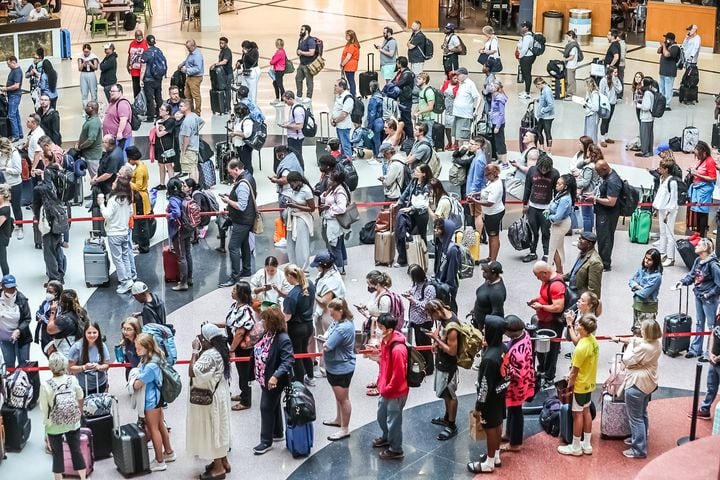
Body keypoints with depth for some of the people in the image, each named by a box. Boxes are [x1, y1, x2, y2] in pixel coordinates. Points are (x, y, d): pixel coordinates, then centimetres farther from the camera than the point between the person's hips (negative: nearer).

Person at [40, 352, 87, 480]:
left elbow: (44, 408, -12)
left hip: (54, 426, -3)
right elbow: (80, 399, 3)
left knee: (57, 455, 11)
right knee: (76, 451, 17)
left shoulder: (45, 385, -19)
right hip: (73, 424, 3)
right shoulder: (73, 380, -11)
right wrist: (79, 415, 20)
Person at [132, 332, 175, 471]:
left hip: (151, 400, -9)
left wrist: (135, 381, -6)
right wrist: (138, 378, -7)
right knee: (160, 426, 21)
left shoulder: (150, 366, -30)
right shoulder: (147, 359, -1)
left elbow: (137, 385, -25)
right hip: (155, 397, 9)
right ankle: (169, 452, 36)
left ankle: (159, 461, 14)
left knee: (153, 429, 4)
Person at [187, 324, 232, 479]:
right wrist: (199, 351, 3)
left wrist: (195, 351, -24)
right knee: (217, 429, 19)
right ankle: (223, 462, 30)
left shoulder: (210, 355, -26)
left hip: (210, 398, -10)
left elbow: (192, 372, -29)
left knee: (212, 430, 1)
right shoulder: (217, 351, 6)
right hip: (218, 395, 10)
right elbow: (201, 370, 11)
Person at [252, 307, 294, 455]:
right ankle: (278, 433, 39)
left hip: (274, 381, -8)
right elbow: (258, 352, 13)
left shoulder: (283, 339, -26)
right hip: (264, 378, 8)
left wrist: (275, 376, -39)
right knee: (274, 406, 22)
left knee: (267, 408, -2)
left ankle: (266, 442, 9)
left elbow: (288, 361, -30)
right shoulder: (267, 334, 0)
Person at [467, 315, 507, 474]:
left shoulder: (489, 358, -35)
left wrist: (478, 407, -16)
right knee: (497, 425, 24)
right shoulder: (502, 347, -9)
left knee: (490, 428, 9)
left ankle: (489, 463, 26)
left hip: (491, 397, -8)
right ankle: (496, 456, 43)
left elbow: (485, 386, -26)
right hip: (500, 392, 8)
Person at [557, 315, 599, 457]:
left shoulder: (581, 348, -31)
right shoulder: (593, 340, -6)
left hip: (580, 385, -8)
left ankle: (575, 447, 17)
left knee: (577, 414, 5)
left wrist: (569, 386, -11)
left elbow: (575, 371, -21)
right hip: (589, 383, 8)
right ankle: (587, 445, 29)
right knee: (586, 412, 18)